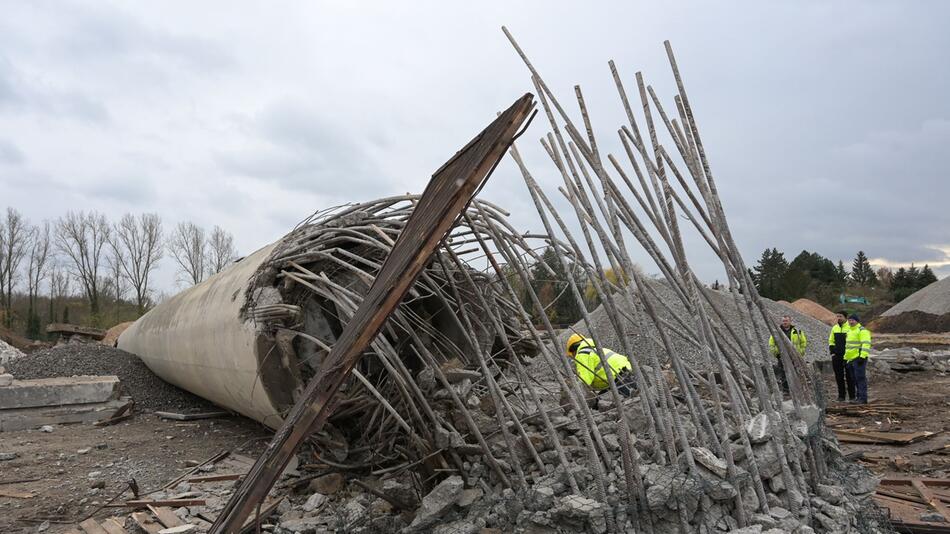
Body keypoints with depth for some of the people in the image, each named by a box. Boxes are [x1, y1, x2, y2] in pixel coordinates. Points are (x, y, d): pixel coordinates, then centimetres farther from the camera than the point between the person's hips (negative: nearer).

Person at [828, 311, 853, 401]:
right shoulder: (835, 328, 12)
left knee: (849, 376, 0)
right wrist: (832, 352, 8)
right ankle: (841, 395, 12)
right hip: (836, 356, 5)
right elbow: (831, 341, 19)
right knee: (839, 376, 6)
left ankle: (852, 396, 7)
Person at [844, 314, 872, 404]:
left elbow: (866, 344, -17)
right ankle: (859, 397, 17)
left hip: (859, 359, -9)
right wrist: (845, 358, 24)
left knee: (860, 378, -9)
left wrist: (862, 356, -24)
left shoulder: (862, 330, -7)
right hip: (851, 359, 9)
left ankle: (863, 398, -7)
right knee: (854, 379, 11)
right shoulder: (849, 331, 22)